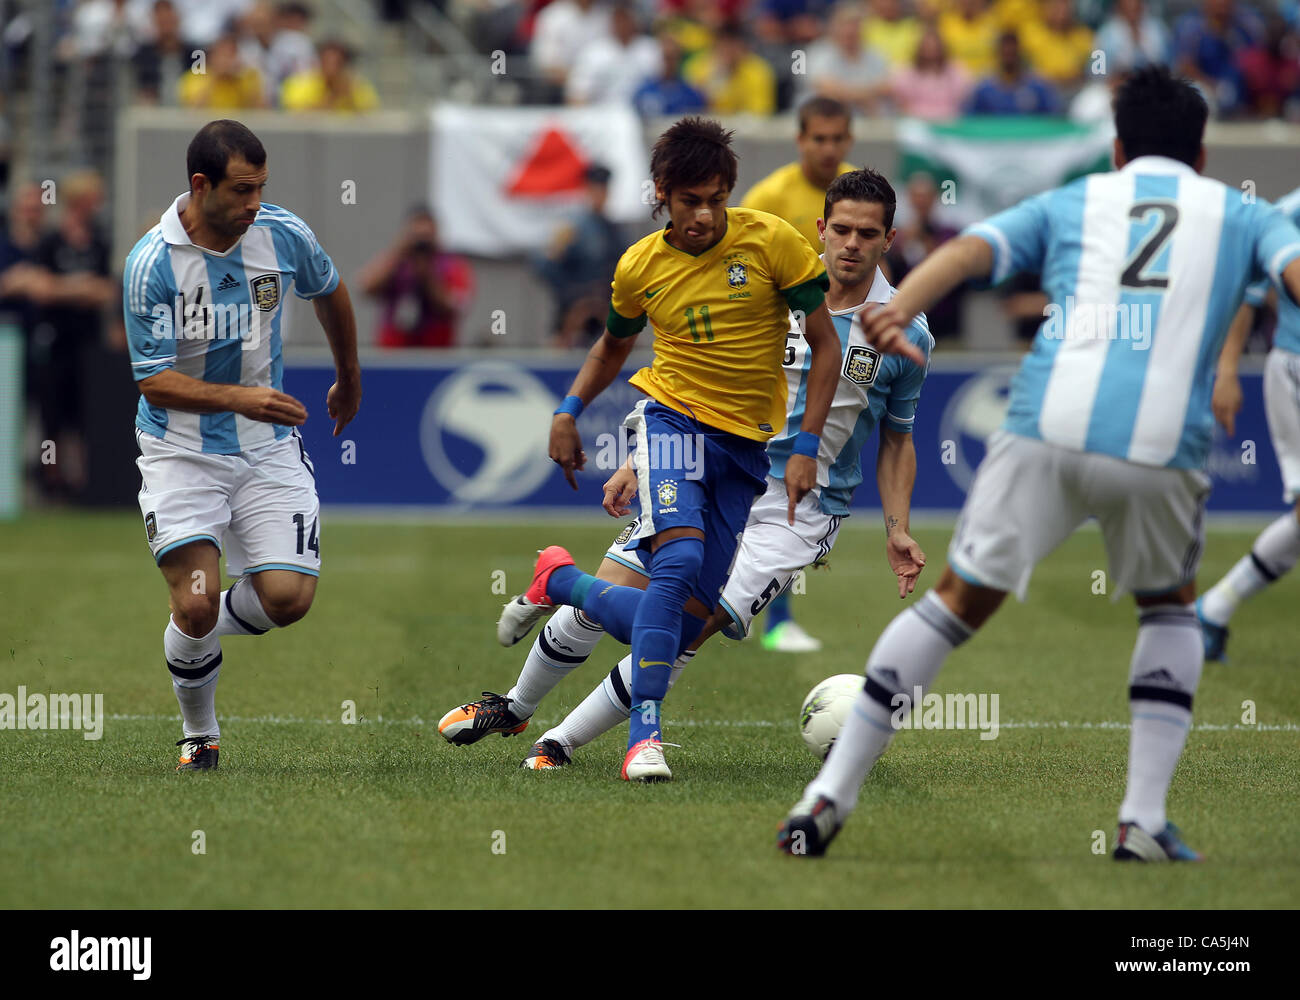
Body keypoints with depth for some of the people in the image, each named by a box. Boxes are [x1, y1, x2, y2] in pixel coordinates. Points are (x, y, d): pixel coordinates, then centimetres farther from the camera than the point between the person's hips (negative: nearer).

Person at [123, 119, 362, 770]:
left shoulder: (283, 234, -7)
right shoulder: (152, 264, -18)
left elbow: (330, 293, 16)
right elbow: (154, 382, -17)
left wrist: (350, 380, 28)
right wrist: (238, 398, -32)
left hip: (268, 447, 3)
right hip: (181, 449, -3)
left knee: (288, 598, -11)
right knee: (196, 603, -15)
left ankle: (204, 626, 23)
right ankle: (199, 735, 12)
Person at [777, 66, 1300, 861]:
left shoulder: (1069, 204, 26)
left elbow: (968, 251, 8)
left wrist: (897, 311, -7)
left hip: (1048, 427, 1)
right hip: (1163, 441, -1)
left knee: (961, 600, 15)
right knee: (1171, 607, 26)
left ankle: (830, 798, 11)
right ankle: (1145, 820, 14)